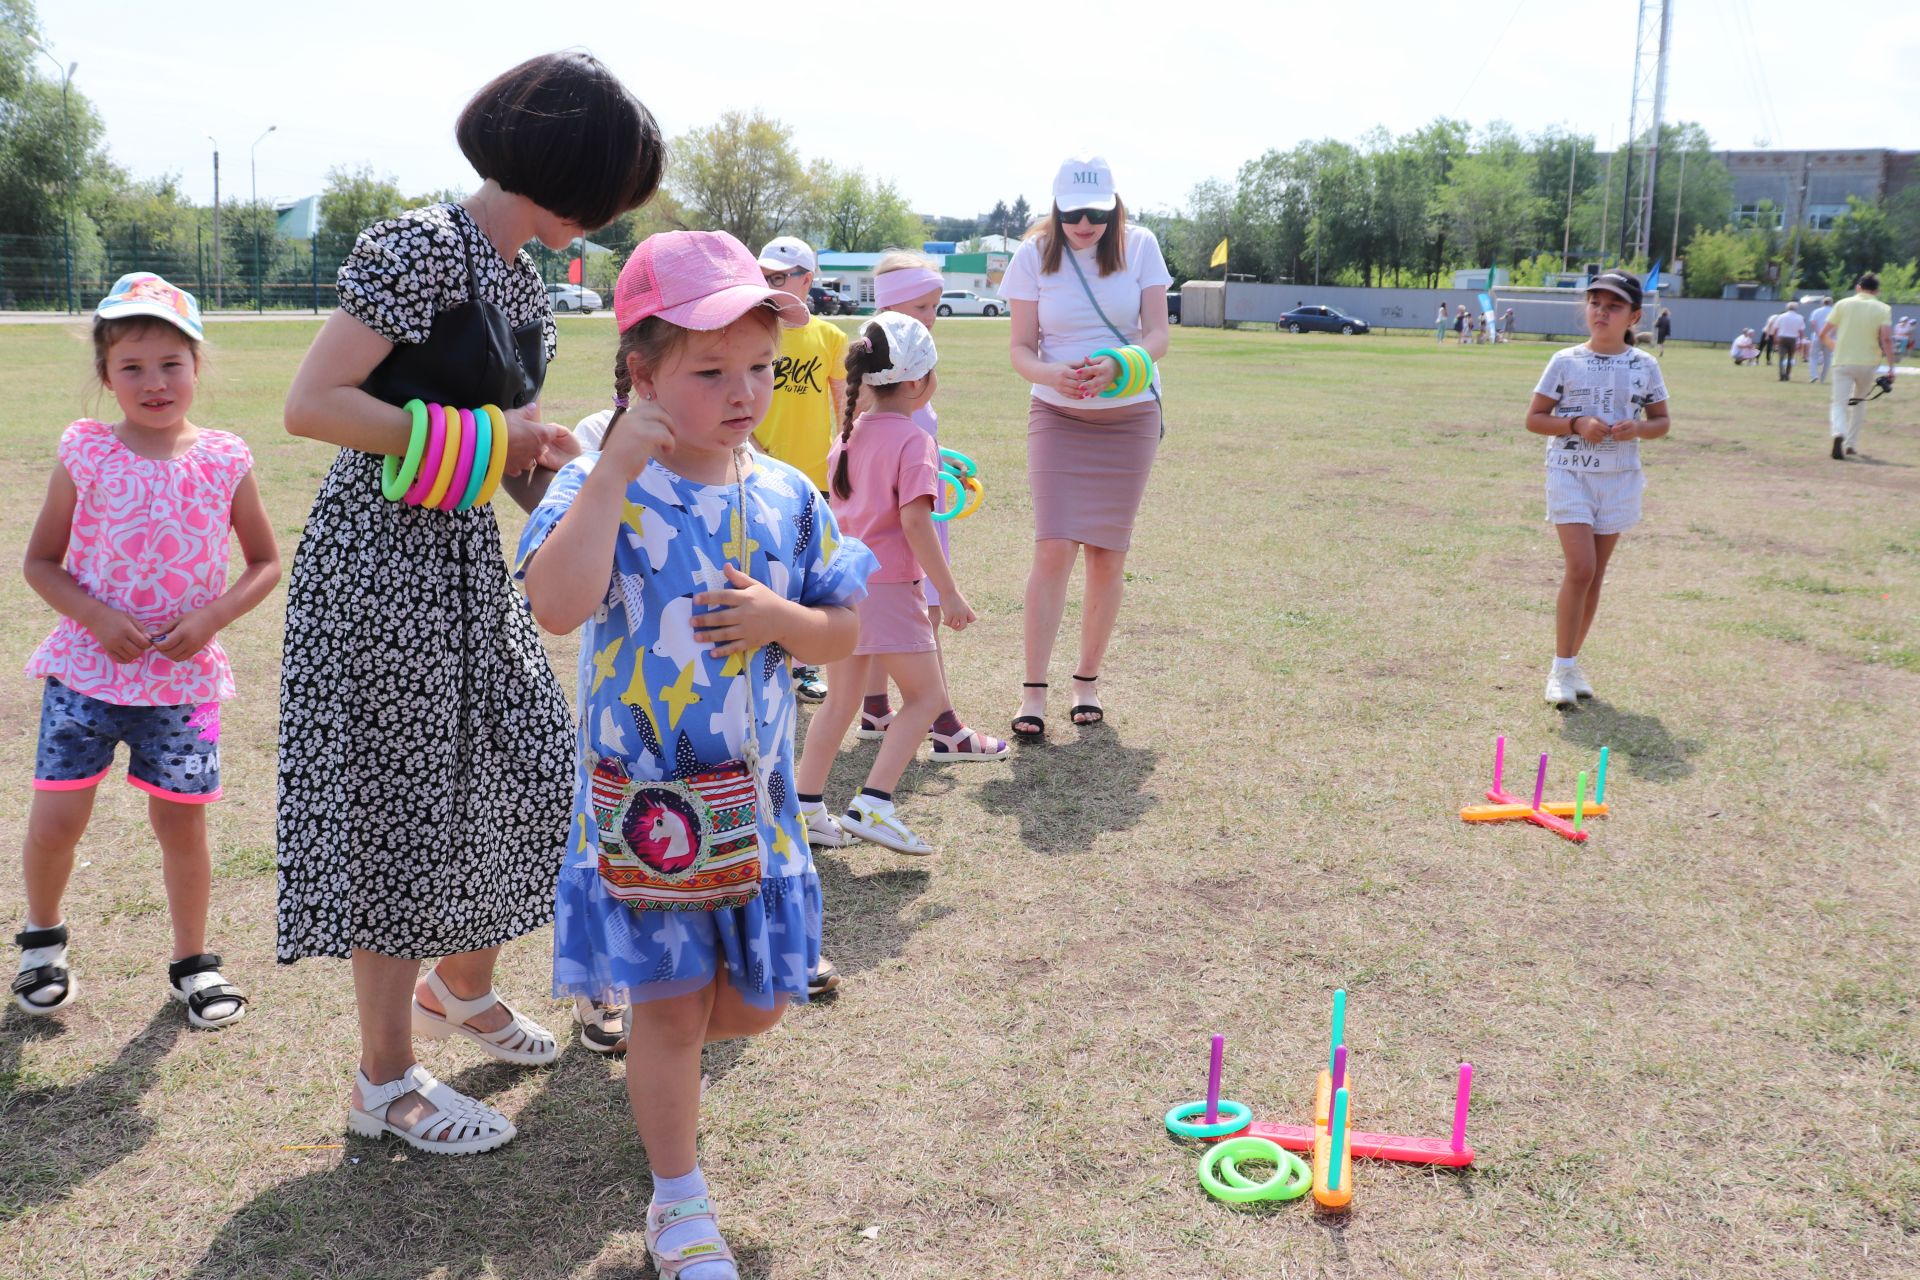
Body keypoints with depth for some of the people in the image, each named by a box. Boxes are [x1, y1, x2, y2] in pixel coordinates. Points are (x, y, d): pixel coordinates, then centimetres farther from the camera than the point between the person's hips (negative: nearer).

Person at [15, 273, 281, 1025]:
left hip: (182, 678, 0)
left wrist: (211, 617, -12)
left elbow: (267, 562, 4)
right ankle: (42, 937, 29)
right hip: (86, 671, 0)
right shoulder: (86, 453, -5)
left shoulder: (224, 460, -4)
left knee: (181, 823, 7)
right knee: (56, 818, -1)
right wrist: (97, 617, -15)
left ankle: (193, 963, 26)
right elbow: (41, 561, 1)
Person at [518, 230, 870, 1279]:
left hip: (754, 795, 4)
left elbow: (841, 630, 7)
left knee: (757, 999, 15)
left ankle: (656, 1051, 50)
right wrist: (615, 469, -30)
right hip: (641, 795, -4)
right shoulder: (602, 485, -12)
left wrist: (779, 618, -14)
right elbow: (558, 607, -29)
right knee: (670, 1003, 6)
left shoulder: (785, 496, 0)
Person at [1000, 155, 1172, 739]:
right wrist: (1050, 374, -26)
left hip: (1130, 416, 1)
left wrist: (1117, 366, -28)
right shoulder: (1035, 255, -4)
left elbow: (1157, 335, -7)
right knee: (1054, 548, -13)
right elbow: (1020, 347, -4)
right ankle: (1033, 693, -8)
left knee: (1108, 554, 4)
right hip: (1057, 416, -1)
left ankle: (1088, 682, 18)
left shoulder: (1139, 246, -3)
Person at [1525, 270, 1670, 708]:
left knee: (1595, 576, 8)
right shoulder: (1566, 362, -3)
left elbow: (1660, 421, 11)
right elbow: (1534, 418, 0)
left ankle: (1571, 663, 21)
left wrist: (1637, 429, -11)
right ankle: (1561, 667, -4)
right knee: (1580, 569, -14)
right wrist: (1576, 425, -17)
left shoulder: (1645, 366, 4)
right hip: (1570, 473, -3)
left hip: (1619, 479, 3)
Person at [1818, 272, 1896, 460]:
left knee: (1840, 403, -3)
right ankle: (1851, 443, 22)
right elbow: (1886, 338, -12)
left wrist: (1833, 347, 24)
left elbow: (1823, 335, 3)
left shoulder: (1843, 304, 5)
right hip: (1868, 362, 1)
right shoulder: (1883, 309, 2)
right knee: (1859, 402, 22)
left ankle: (1839, 433, -34)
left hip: (1842, 362, -1)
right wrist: (1891, 366, -11)